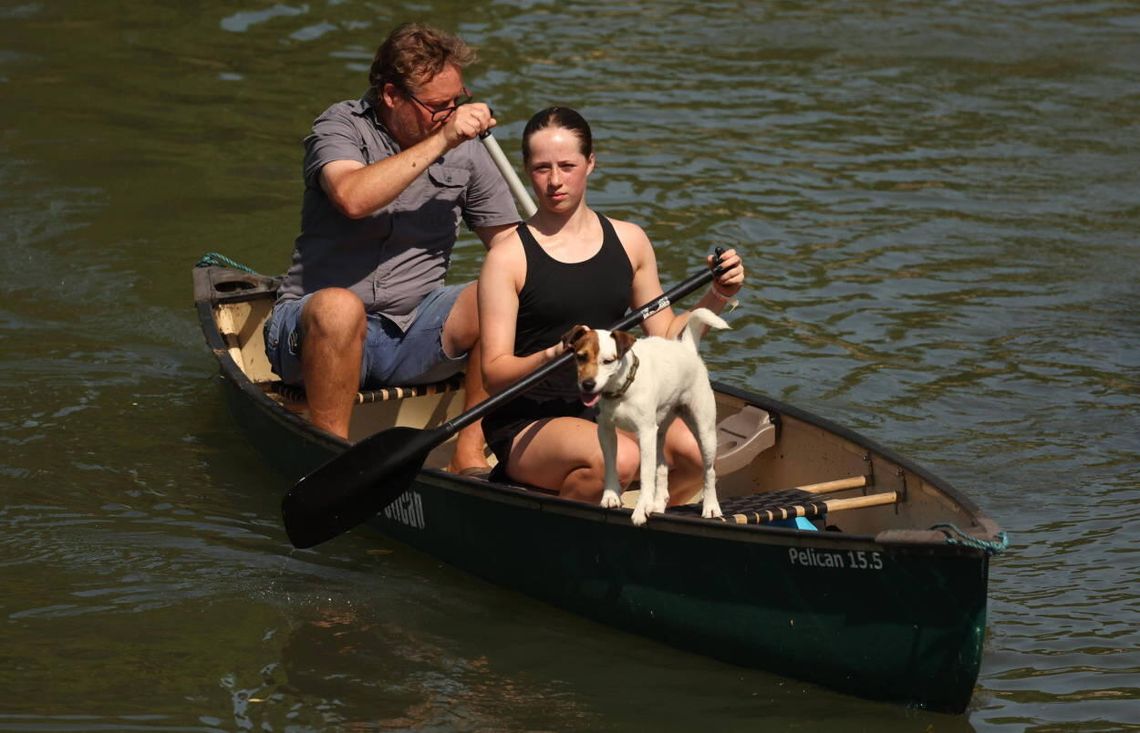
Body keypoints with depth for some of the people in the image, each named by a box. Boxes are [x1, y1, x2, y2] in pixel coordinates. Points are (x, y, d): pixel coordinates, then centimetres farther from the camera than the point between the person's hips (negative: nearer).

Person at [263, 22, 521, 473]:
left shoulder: (465, 151, 6)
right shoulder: (341, 127, -6)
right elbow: (353, 198, -27)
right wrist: (440, 141, -25)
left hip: (413, 335, 4)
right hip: (317, 331, -4)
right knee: (338, 305, -38)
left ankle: (470, 457, -18)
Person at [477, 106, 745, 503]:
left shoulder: (628, 241, 10)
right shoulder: (508, 258, -4)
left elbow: (666, 337, 16)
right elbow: (494, 371, -9)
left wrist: (716, 298, 1)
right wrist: (554, 355, -27)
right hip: (527, 424, -5)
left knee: (692, 448, -25)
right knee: (618, 459, -34)